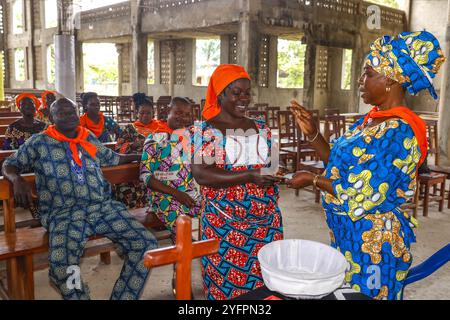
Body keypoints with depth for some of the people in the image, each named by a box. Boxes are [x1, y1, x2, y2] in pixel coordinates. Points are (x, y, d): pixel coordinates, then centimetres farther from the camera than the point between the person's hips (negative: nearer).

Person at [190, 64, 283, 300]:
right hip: (224, 224, -4)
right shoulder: (205, 130, -6)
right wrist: (249, 176, -23)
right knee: (225, 284, 5)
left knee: (264, 283, 11)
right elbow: (201, 174, -18)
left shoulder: (261, 128, 10)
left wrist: (276, 175, -2)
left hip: (265, 222, 5)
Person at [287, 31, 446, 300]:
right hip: (348, 235, 9)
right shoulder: (372, 119, 6)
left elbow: (362, 197, -23)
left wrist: (313, 180, -12)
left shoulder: (397, 132, -23)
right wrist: (313, 133, 0)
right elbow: (342, 164, 10)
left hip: (373, 242, -9)